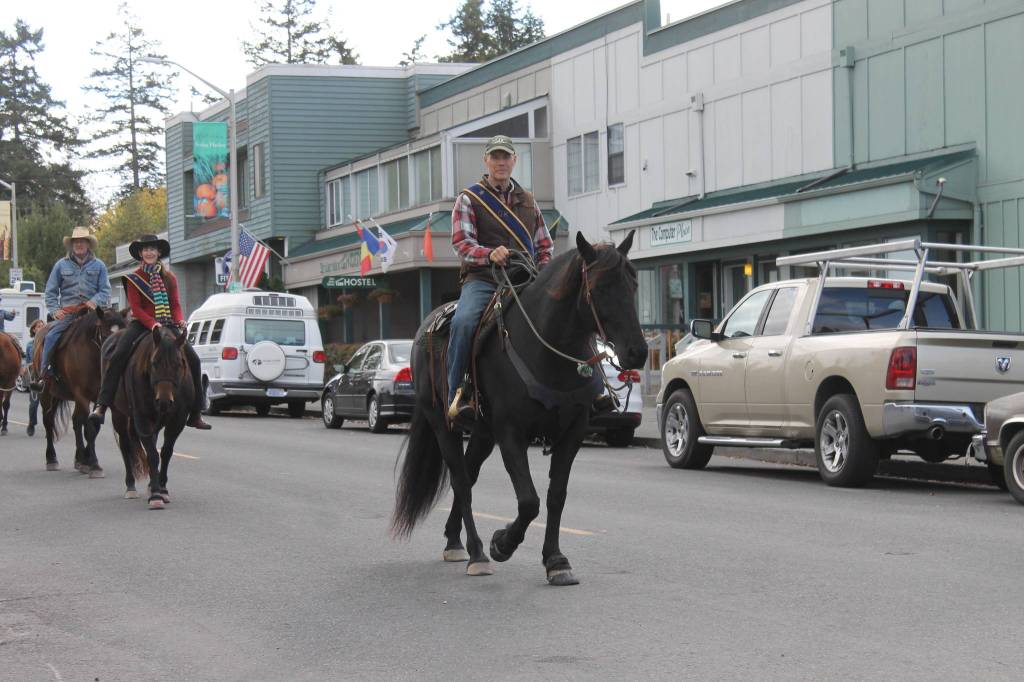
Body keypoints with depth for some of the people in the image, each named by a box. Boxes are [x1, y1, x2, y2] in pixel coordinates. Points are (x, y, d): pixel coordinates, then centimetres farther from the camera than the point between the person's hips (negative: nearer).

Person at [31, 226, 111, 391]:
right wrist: (54, 310, -1)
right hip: (67, 313, 0)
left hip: (91, 311, 0)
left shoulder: (98, 265, 12)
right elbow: (50, 292, 14)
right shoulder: (61, 265, 13)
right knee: (51, 337, -20)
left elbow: (105, 291, 8)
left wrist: (95, 302, -12)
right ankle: (43, 374, -15)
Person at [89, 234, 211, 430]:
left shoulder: (169, 277, 12)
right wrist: (152, 324, -21)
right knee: (118, 356, -26)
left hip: (167, 325, 3)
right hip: (141, 324, -3)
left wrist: (180, 320, -11)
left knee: (193, 359, -9)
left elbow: (175, 304, 11)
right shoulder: (134, 278, 3)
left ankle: (195, 414, 0)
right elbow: (135, 307, -5)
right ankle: (101, 406, -29)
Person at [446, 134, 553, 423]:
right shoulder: (469, 199, 7)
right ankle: (457, 394, -30)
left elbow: (543, 246, 24)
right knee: (464, 322, -34)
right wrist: (490, 254, -24)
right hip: (482, 280, -4)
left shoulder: (527, 201, 21)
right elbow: (461, 243, -5)